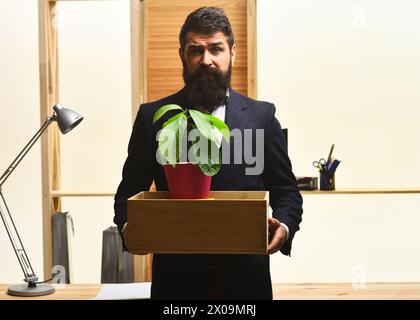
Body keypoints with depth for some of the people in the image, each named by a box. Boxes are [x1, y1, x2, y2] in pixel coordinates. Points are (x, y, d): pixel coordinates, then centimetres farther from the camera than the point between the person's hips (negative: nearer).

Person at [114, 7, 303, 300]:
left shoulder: (261, 115, 2)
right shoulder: (153, 117, 1)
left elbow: (285, 190, 5)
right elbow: (129, 191, 5)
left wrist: (284, 226, -14)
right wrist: (128, 225, -14)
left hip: (244, 274, 1)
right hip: (176, 275, 0)